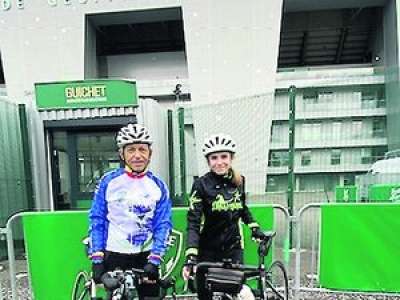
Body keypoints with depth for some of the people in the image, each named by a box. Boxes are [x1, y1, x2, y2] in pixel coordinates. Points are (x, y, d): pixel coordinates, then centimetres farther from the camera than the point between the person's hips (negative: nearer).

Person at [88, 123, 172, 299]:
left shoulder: (158, 186, -3)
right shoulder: (108, 181, -6)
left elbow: (163, 225, -5)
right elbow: (96, 220, -3)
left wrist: (154, 259, -14)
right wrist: (96, 258, -7)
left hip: (146, 256, 1)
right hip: (114, 255, -1)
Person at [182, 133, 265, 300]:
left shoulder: (239, 181, -1)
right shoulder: (201, 184, -15)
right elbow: (193, 223, -19)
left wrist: (255, 228, 5)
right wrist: (191, 258, -28)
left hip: (233, 248, 3)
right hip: (208, 251, -2)